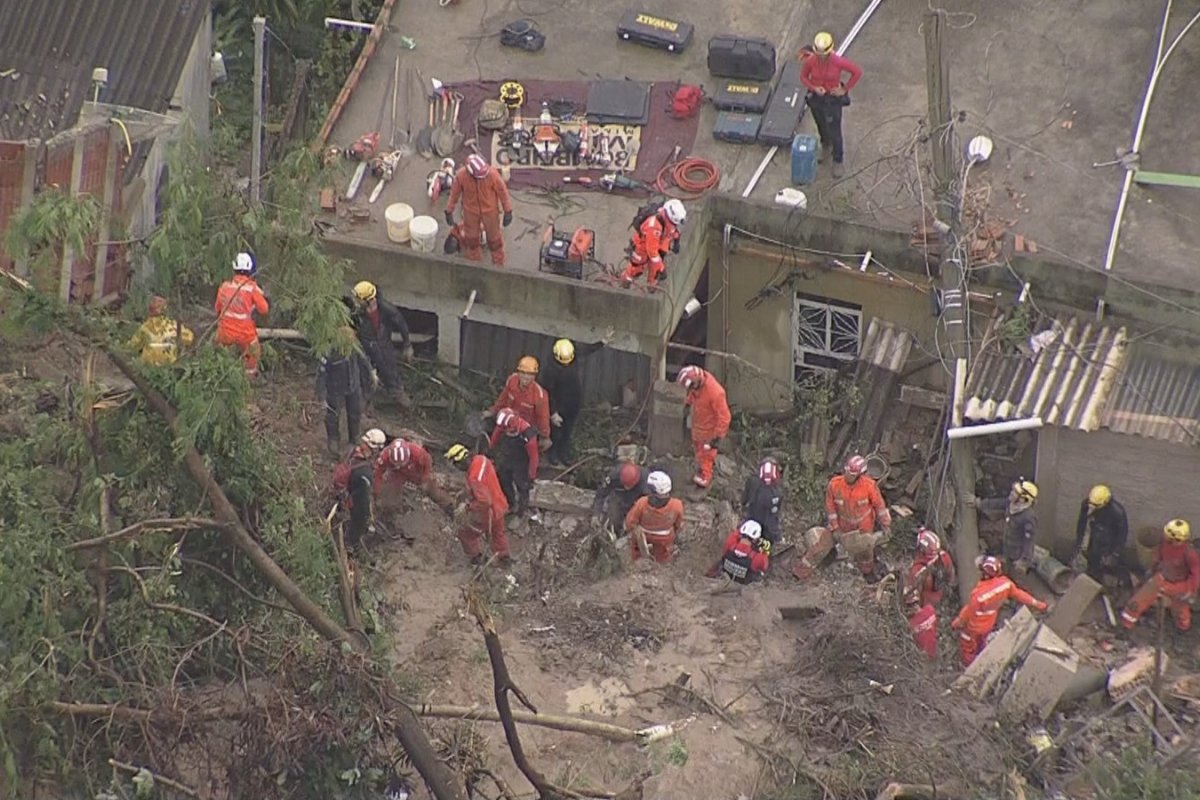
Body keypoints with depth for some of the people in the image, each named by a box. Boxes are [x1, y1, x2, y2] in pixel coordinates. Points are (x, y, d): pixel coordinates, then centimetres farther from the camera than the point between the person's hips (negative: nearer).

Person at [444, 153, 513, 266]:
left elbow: (502, 191, -17)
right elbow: (454, 193, -10)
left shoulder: (492, 174, -31)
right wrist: (449, 212, -1)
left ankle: (498, 264, 39)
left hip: (490, 210, -1)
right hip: (471, 211, 1)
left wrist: (508, 211, -10)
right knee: (471, 238, 21)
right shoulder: (461, 175, -27)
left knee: (494, 238, 17)